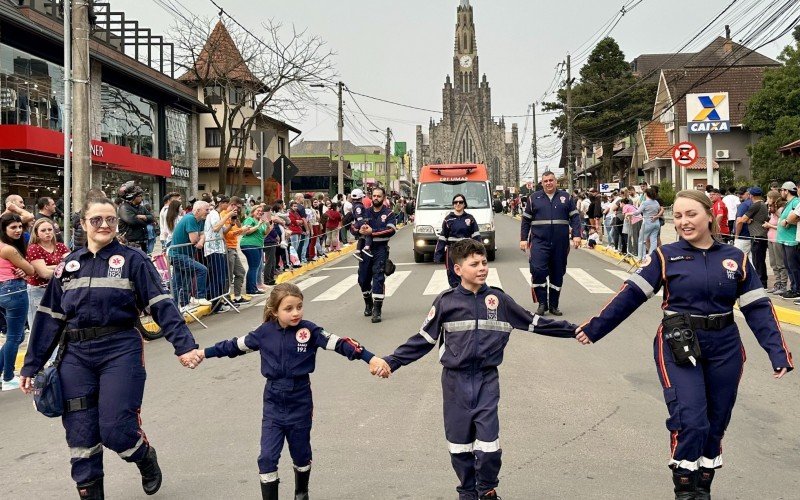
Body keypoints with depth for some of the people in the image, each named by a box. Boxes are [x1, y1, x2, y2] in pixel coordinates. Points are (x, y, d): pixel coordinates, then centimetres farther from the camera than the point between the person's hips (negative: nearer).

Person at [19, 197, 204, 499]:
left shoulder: (133, 260, -2)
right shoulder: (68, 266, 11)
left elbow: (161, 305, -8)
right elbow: (49, 317, 12)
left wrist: (184, 345, -20)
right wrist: (32, 366, 11)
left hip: (121, 352, -4)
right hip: (76, 357, 4)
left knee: (116, 431, -7)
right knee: (80, 436, 5)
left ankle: (146, 458, 26)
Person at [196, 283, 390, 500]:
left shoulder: (309, 330, -12)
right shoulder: (265, 332, -6)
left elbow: (339, 343, -21)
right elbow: (235, 345, 9)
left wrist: (370, 358, -32)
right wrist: (204, 353, 16)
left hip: (300, 402, -1)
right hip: (273, 403, 1)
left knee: (301, 454, 17)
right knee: (267, 458, -4)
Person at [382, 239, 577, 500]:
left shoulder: (499, 299, 0)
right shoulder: (445, 302, -4)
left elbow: (533, 322, 8)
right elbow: (424, 339, 1)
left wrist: (573, 330, 7)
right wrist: (392, 361, -4)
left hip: (487, 380, 0)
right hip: (456, 381, 0)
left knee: (488, 443, -3)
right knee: (459, 442, 9)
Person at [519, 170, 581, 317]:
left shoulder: (565, 197, 8)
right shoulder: (534, 198, 7)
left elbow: (575, 217, 6)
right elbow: (526, 220, 8)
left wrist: (576, 235, -6)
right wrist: (523, 239, 1)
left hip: (560, 243, 2)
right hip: (539, 241, -2)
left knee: (558, 274, 8)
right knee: (538, 270, -16)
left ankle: (553, 305, 19)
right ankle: (542, 303, -3)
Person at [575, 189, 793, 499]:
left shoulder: (736, 258, 3)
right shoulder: (666, 256, -3)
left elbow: (758, 308, 2)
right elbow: (631, 294, -6)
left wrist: (778, 353, -7)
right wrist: (595, 328, -11)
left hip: (724, 351, 3)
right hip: (679, 349, -3)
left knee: (715, 426, 13)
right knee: (690, 423, -12)